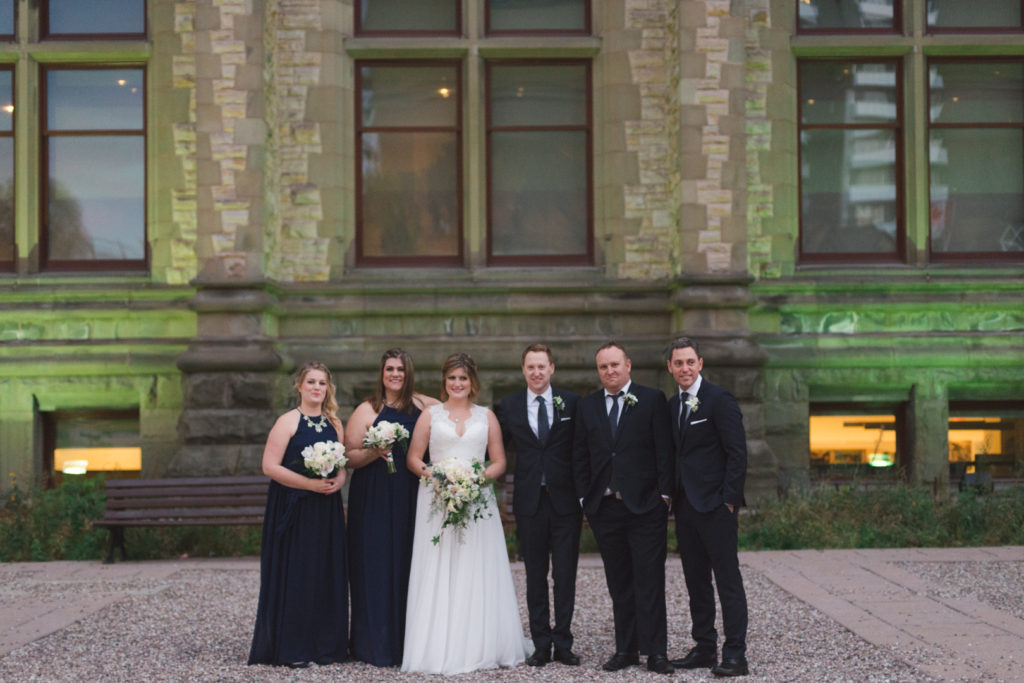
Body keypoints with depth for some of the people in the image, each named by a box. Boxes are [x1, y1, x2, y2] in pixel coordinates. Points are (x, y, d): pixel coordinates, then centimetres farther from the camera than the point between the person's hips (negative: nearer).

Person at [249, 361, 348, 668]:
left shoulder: (334, 423, 11)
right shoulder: (288, 421, -7)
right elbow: (270, 466, -14)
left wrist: (338, 481, -6)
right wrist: (310, 484, -18)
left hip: (326, 510, 5)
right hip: (294, 509, -5)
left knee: (327, 573, 6)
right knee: (294, 574, -3)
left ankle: (325, 645, 16)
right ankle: (291, 649, 5)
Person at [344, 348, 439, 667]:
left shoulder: (423, 406, 8)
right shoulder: (367, 410, 1)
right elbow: (349, 457, -1)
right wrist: (375, 452, -19)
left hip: (412, 497, 3)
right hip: (375, 497, -3)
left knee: (410, 565, 4)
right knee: (377, 567, -2)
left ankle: (409, 641, 12)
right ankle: (377, 644, 5)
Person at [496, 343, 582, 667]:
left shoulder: (571, 402, 2)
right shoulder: (508, 406, 5)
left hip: (565, 500, -1)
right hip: (529, 503, 1)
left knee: (565, 576, 2)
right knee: (535, 576, 6)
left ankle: (563, 643, 10)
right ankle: (541, 644, 13)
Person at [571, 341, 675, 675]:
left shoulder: (653, 400, 0)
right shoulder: (586, 406, 10)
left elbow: (664, 450, -2)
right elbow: (579, 456, 12)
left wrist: (664, 494, -6)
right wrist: (585, 497, 5)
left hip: (645, 507, -3)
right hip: (603, 508, 3)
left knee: (650, 581, -3)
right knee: (619, 582, 9)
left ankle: (655, 651, 1)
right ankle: (625, 648, 15)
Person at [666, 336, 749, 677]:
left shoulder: (719, 400, -8)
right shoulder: (673, 405, 15)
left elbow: (737, 453, -11)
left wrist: (729, 500, -15)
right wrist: (673, 498, 11)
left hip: (715, 505, -7)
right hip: (685, 505, 8)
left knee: (728, 580, -4)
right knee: (696, 581, 10)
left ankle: (735, 654, -2)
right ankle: (704, 648, 17)